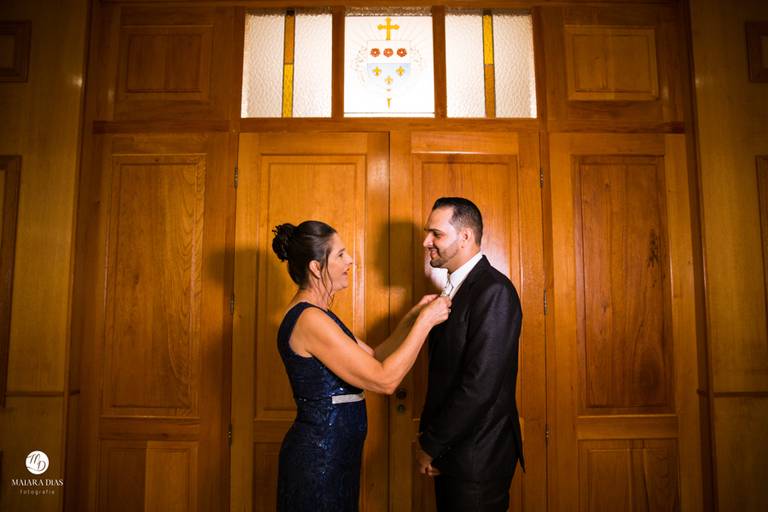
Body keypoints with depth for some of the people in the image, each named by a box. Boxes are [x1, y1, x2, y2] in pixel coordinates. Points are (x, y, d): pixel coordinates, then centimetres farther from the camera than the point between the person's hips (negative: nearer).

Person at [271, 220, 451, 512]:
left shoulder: (316, 315, 7)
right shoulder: (309, 319, -24)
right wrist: (425, 321, -18)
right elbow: (385, 380, -25)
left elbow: (374, 359, 8)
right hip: (319, 458, -9)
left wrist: (412, 317, 1)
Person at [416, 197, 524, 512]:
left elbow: (481, 384, -24)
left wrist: (431, 444, -14)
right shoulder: (454, 289, 8)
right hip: (451, 451, 8)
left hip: (478, 456, -8)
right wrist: (428, 434, 4)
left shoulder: (494, 290, -20)